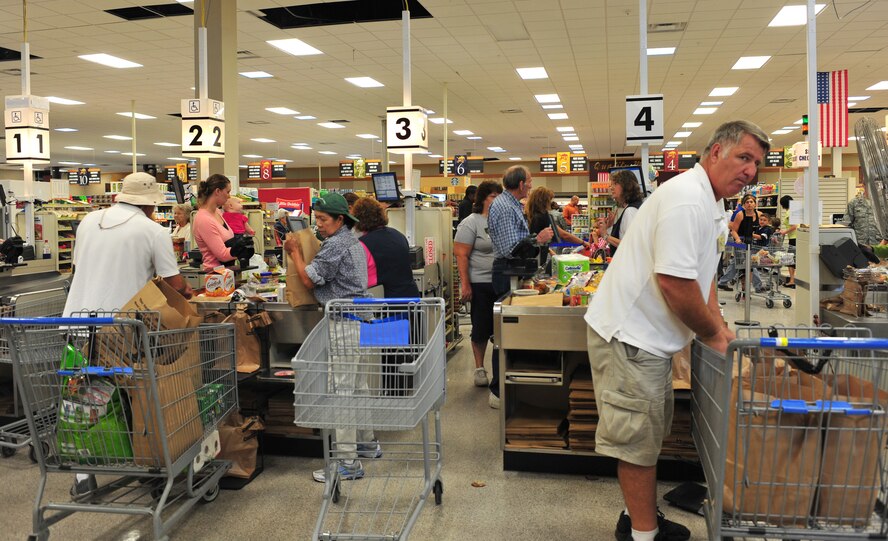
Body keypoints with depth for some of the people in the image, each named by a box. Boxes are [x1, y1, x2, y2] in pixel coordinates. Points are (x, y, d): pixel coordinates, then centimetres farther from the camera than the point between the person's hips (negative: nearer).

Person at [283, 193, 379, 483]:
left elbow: (309, 280, -12)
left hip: (343, 323, -11)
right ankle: (366, 442, 31)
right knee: (359, 386, 19)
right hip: (360, 317, 11)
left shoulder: (335, 245, -15)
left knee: (342, 390, -8)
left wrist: (295, 251, 2)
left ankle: (347, 461, -5)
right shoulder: (353, 242, 17)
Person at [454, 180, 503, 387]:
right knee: (481, 328, 4)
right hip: (481, 284, -5)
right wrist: (465, 285, -17)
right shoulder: (471, 223, -7)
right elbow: (461, 255, -11)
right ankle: (479, 368, 19)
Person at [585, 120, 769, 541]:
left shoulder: (709, 204, 14)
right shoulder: (686, 198, -21)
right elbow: (674, 282, -26)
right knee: (639, 441, 1)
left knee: (648, 435, 20)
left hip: (648, 337, 11)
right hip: (629, 336, -11)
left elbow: (702, 273, 22)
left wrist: (718, 328, 10)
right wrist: (714, 335, -12)